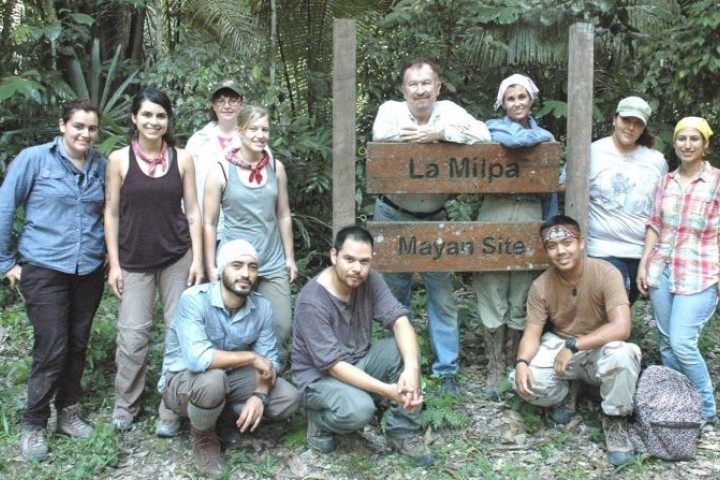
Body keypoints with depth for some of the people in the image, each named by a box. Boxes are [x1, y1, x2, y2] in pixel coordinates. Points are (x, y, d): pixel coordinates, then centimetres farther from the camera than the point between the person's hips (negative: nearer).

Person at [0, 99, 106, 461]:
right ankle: (33, 425, 13)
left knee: (77, 345, 11)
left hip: (89, 271, 4)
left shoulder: (102, 166, 3)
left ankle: (68, 412, 29)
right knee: (52, 348, -5)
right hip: (43, 269, -4)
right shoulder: (34, 159, -7)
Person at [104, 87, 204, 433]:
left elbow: (192, 210, 4)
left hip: (177, 258, 1)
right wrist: (113, 263, -3)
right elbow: (111, 213, 1)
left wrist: (197, 258, -2)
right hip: (134, 261, -1)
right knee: (132, 334, -1)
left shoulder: (182, 159, 2)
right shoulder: (119, 159, -1)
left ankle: (171, 411, 15)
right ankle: (125, 406, 20)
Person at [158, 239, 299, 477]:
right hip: (182, 380, -5)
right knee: (213, 379, -39)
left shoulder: (262, 306, -9)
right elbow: (198, 358, -40)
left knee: (288, 399, -13)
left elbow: (269, 360, -9)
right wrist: (250, 357, -30)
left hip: (229, 378, 5)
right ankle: (203, 439, -7)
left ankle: (223, 417, 10)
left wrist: (260, 395, -28)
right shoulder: (194, 299, -27)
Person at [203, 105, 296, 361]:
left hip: (273, 264, 3)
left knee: (282, 326, 1)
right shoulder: (220, 171, -6)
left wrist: (290, 257, 10)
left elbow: (284, 216, 11)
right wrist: (211, 267, -4)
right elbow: (209, 223, -3)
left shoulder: (276, 168, 5)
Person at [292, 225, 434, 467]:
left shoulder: (369, 280, -10)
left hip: (359, 360, 6)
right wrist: (388, 390, -34)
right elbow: (333, 364, -28)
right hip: (319, 376, -6)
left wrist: (411, 367, -36)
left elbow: (399, 319, -17)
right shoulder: (311, 302, -28)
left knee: (405, 349, -19)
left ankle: (402, 431, -6)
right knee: (359, 409, -35)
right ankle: (319, 420, 0)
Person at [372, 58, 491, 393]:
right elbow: (381, 133, -27)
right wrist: (440, 133, -19)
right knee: (394, 294, 11)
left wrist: (439, 132, -23)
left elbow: (482, 134, -15)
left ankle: (446, 368, 18)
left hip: (434, 218, 1)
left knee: (442, 296, 5)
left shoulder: (449, 111, -1)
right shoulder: (391, 109, -4)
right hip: (393, 217, -1)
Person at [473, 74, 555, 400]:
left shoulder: (543, 135, 18)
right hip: (496, 213, -2)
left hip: (530, 216, 3)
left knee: (520, 299, 5)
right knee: (493, 296, -2)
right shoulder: (493, 127, 8)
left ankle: (513, 365, 17)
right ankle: (494, 370, 6)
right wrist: (543, 136, 0)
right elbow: (513, 140, -17)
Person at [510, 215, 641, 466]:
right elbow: (532, 333, -9)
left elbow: (621, 328, -31)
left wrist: (573, 345, -33)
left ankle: (615, 420, -11)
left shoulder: (606, 273, -22)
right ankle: (566, 393, 12)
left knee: (621, 354, -38)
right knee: (525, 383, -24)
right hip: (560, 347, 3)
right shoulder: (541, 286, -12)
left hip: (600, 351, -3)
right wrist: (521, 363, -31)